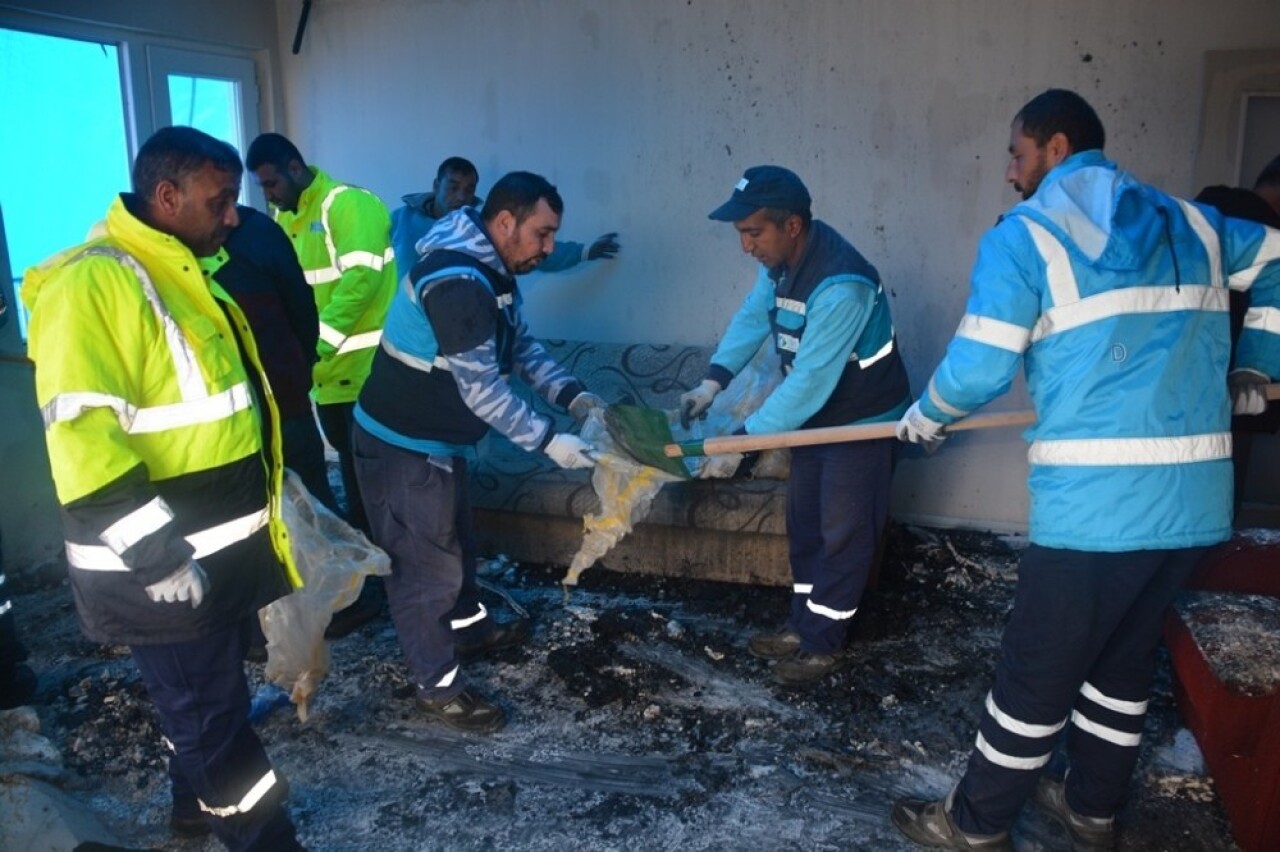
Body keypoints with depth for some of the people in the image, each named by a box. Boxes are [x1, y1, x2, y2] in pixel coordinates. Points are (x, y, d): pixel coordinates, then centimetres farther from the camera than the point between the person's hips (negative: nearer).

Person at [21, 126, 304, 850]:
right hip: (163, 562, -9)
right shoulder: (91, 283, -20)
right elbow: (80, 435, -26)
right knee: (212, 711, 4)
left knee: (209, 694, 25)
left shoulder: (184, 271, 11)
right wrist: (156, 549, -26)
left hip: (225, 543, 9)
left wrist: (276, 486, 23)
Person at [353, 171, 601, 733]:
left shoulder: (490, 268, 3)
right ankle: (437, 687, 17)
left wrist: (573, 396, 0)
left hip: (439, 437, 10)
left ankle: (471, 626, 48)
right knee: (426, 563, 2)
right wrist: (548, 441, -24)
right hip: (402, 445, -10)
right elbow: (482, 389, -29)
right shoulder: (458, 281, -29)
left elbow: (520, 345, 11)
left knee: (455, 539, 26)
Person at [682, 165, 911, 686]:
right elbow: (753, 315, 3)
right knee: (804, 523, 15)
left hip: (864, 421, -9)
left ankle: (823, 644, 16)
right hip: (817, 413, 9)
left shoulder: (840, 286, -35)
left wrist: (744, 439, -32)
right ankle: (803, 625, 29)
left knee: (842, 533, 2)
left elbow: (810, 381, -35)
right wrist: (713, 381, -11)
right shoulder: (783, 257, -7)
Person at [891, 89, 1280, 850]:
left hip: (1097, 501, -7)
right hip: (1198, 496, 7)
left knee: (1037, 671, 6)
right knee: (1125, 656, 22)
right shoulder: (1193, 225, 16)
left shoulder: (1024, 235, -4)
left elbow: (978, 370, -9)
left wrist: (926, 418, 10)